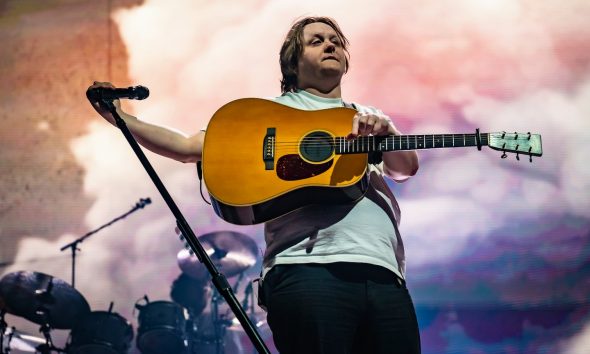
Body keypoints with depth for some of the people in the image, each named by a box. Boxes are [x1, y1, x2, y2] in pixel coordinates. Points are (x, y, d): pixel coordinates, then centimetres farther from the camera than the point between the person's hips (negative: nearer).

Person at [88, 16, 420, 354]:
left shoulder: (371, 117, 26)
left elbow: (407, 166, 8)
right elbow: (188, 147, 11)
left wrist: (384, 130, -12)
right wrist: (120, 117, 3)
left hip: (382, 273, 4)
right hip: (308, 267, -3)